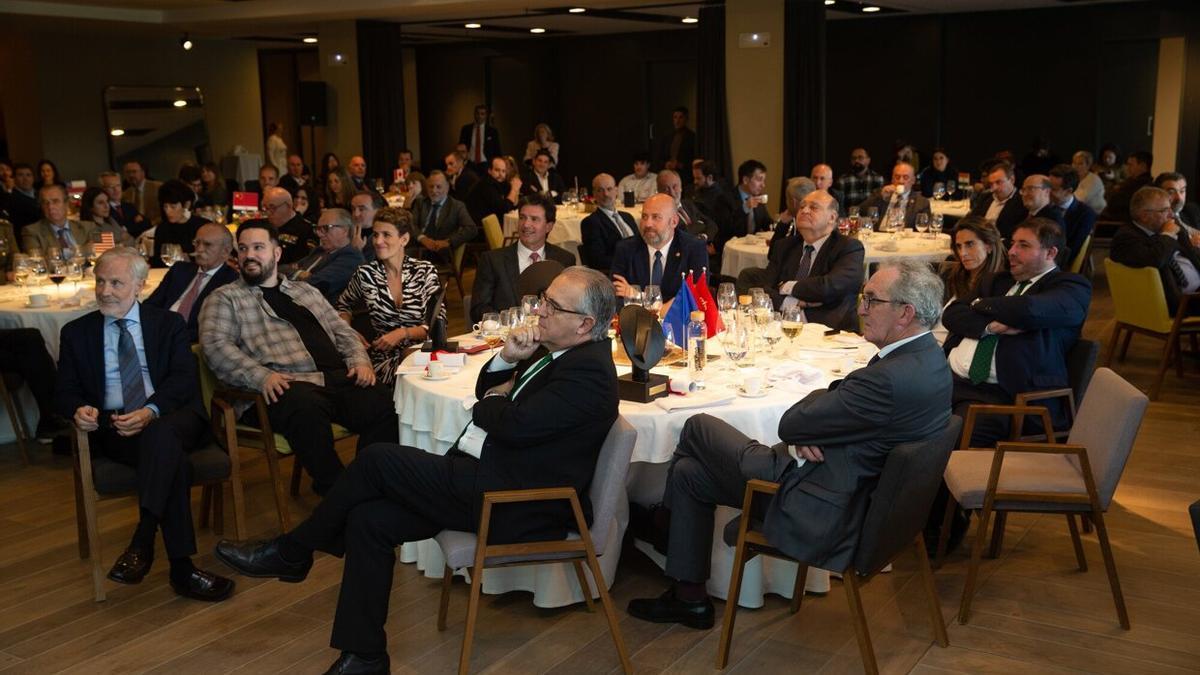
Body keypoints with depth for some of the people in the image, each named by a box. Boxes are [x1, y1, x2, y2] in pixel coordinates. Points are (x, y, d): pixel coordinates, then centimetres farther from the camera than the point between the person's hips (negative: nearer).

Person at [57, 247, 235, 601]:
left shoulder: (169, 323, 14)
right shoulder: (76, 332, 18)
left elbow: (184, 379, 0)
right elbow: (65, 390, 13)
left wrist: (151, 412, -21)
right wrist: (79, 409, -13)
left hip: (171, 418, 0)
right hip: (113, 427, 0)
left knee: (161, 434, -40)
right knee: (171, 456, -34)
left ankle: (141, 544, -41)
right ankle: (181, 568, -37)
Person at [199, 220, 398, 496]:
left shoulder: (307, 292, 29)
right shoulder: (225, 298, 14)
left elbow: (343, 332, 27)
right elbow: (215, 345, -3)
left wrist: (360, 361, 5)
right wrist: (261, 375, -19)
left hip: (340, 378, 4)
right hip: (284, 386, -4)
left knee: (384, 401, -27)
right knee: (307, 409, -40)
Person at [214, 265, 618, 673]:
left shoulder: (588, 371, -18)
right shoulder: (556, 349, 13)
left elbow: (513, 426, -24)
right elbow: (486, 392, 20)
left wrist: (494, 400, -1)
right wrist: (507, 359, -1)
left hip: (517, 506, -10)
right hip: (488, 479, 10)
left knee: (378, 460, -14)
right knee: (369, 519, -2)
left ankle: (291, 554, 7)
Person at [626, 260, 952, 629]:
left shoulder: (892, 378, -29)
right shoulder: (928, 357, 3)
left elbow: (789, 424, -21)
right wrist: (803, 437, -11)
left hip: (820, 514, -10)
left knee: (698, 427, 4)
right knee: (688, 473, 14)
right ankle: (690, 599, 25)